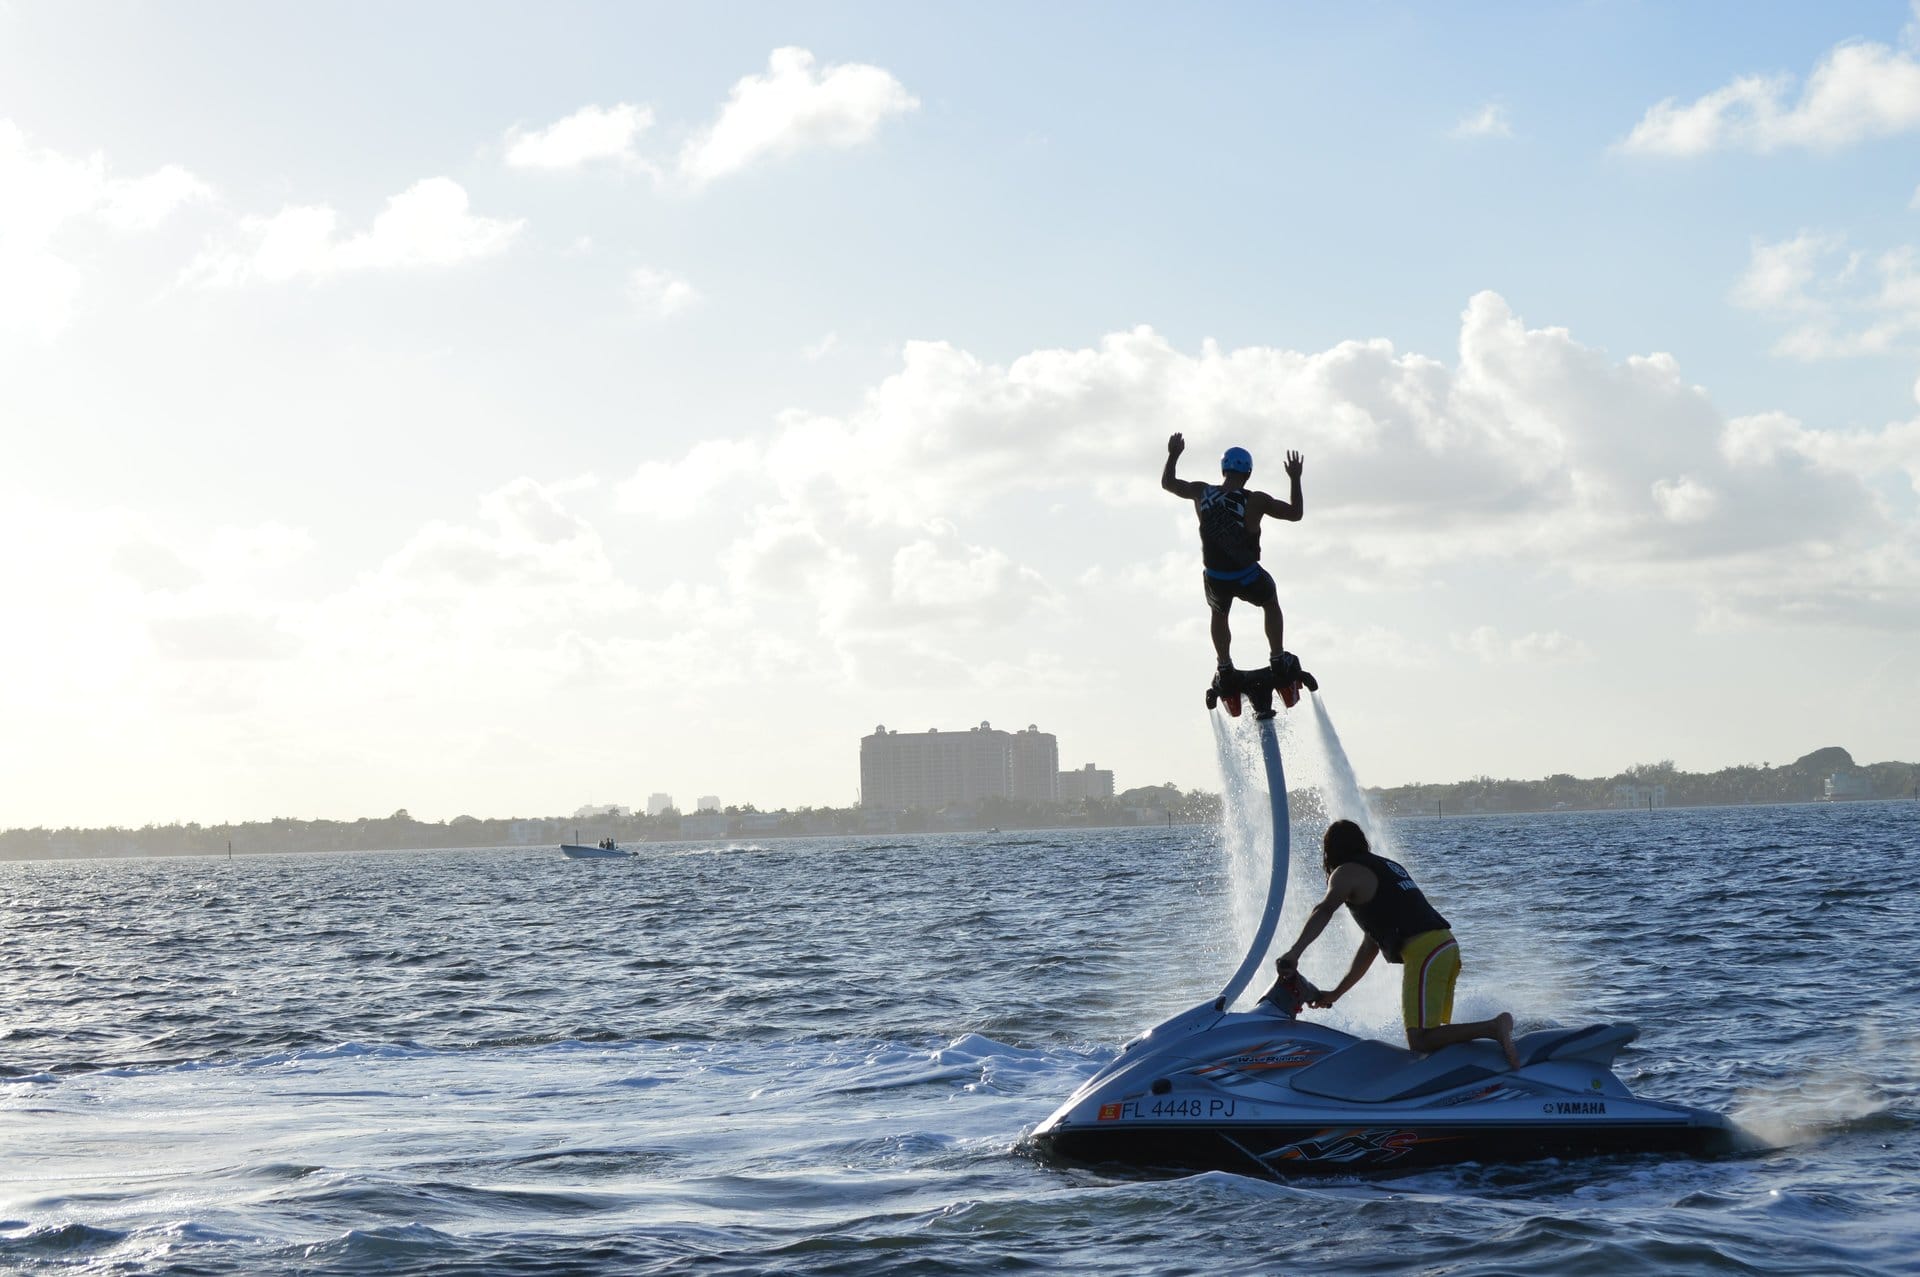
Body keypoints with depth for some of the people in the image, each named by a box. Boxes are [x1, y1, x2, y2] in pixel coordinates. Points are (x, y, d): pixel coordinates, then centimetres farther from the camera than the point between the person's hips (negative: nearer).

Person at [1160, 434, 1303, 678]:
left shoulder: (1201, 493, -10)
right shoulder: (1256, 501, -19)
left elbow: (1167, 482, 7)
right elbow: (1295, 513, -10)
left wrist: (1173, 455, 22)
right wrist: (1295, 479, -2)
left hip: (1215, 579, 2)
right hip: (1247, 578, -2)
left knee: (1219, 614, 33)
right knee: (1271, 605, 29)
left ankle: (1224, 666, 33)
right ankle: (1279, 660, 31)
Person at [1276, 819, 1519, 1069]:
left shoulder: (1347, 873, 4)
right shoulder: (1387, 867, 31)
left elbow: (1324, 910, -19)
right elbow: (1370, 946, 32)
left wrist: (1294, 953, -31)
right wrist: (1335, 994, 34)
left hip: (1423, 951, -9)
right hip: (1448, 945, 9)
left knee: (1420, 1041, -13)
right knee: (1431, 1033, 16)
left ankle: (1494, 1028, -27)